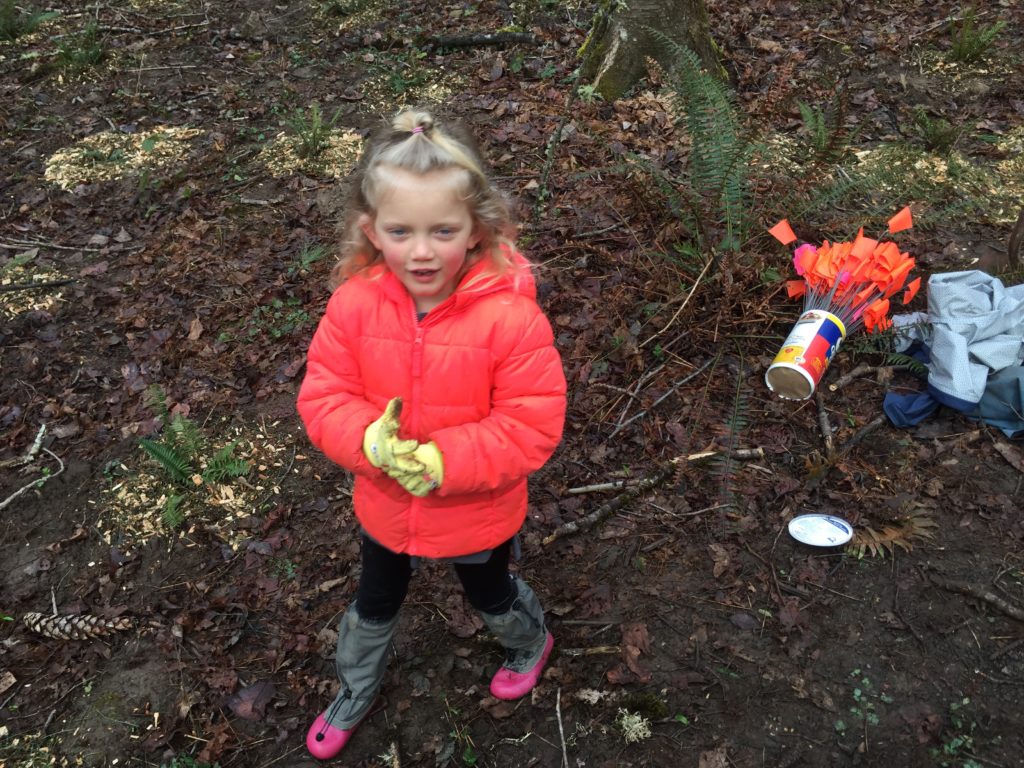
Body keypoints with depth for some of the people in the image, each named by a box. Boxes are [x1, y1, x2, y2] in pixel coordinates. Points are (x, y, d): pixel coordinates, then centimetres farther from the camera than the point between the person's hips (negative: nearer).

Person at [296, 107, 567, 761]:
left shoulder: (510, 315, -31)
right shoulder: (355, 302, -21)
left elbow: (532, 425, -27)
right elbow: (323, 397, -13)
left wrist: (442, 461, -34)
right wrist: (371, 441, -33)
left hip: (478, 511, -2)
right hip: (384, 505, 3)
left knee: (493, 599, 29)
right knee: (374, 607, 29)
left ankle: (531, 644, 65)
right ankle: (356, 691, 60)